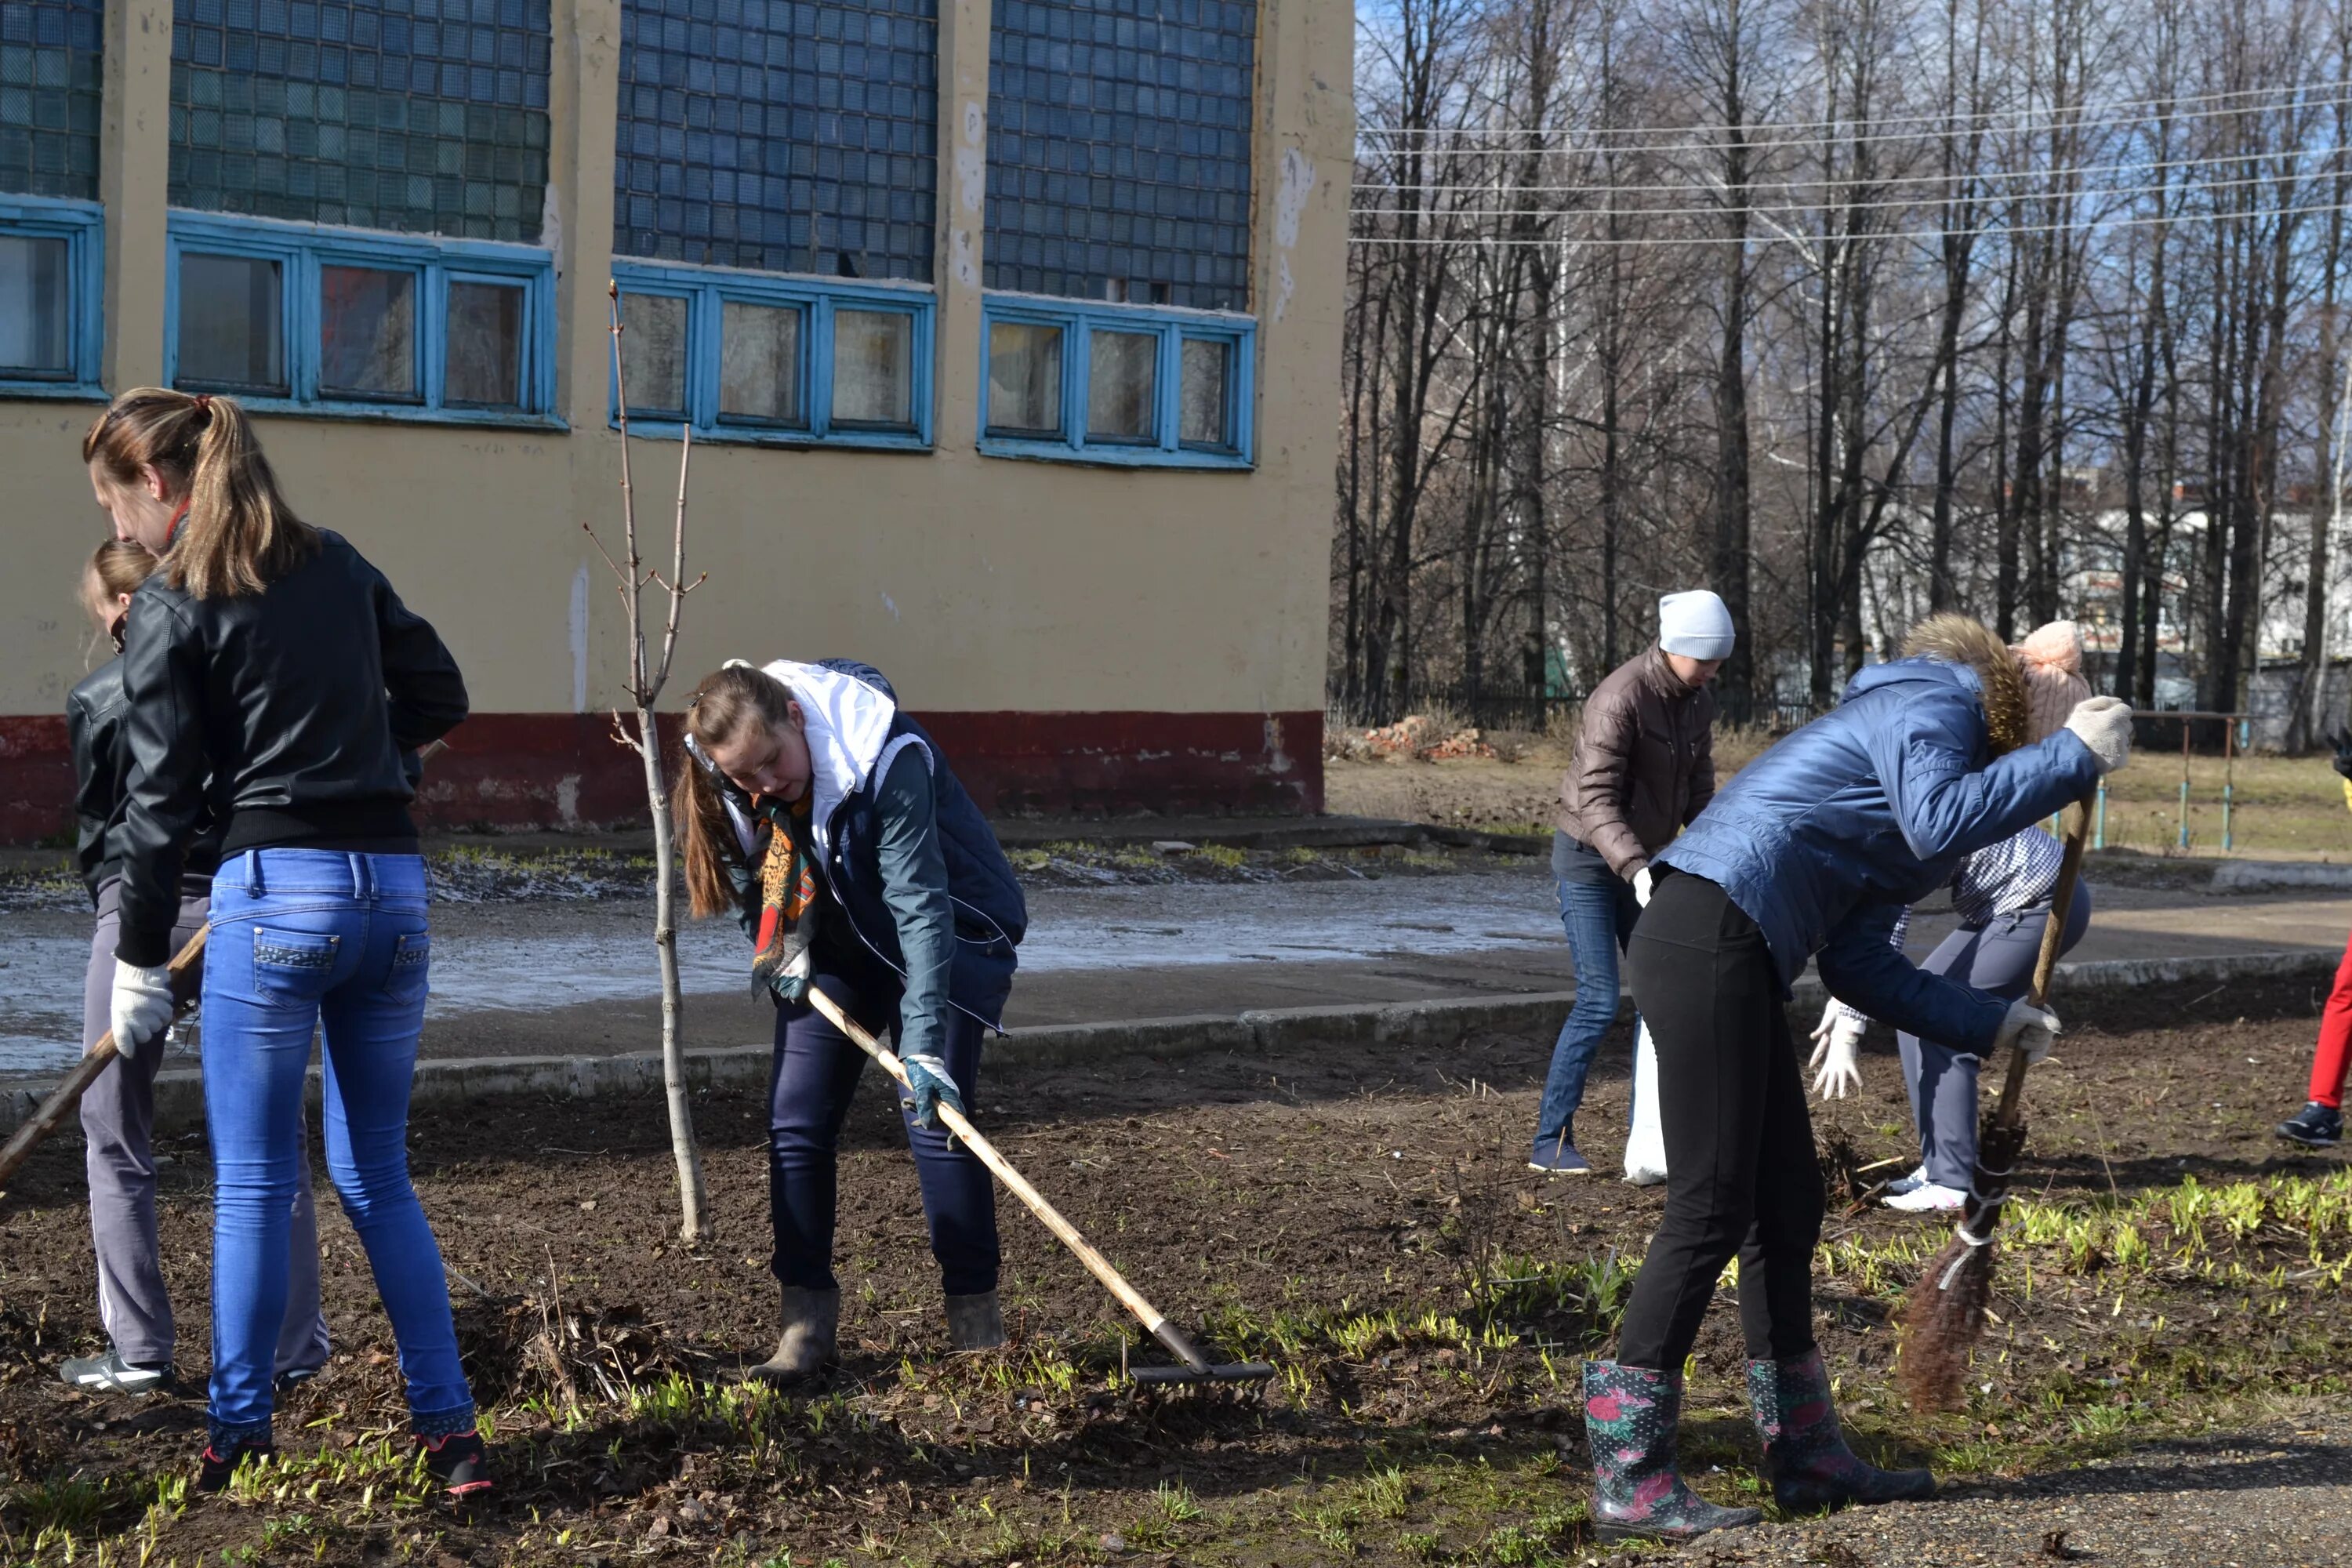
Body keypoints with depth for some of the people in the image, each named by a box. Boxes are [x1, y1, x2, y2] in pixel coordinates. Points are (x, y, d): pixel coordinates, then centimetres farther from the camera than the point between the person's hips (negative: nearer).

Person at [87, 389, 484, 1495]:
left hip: (274, 893, -6)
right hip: (393, 888, 6)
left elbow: (161, 799, -3)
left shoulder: (171, 607, -4)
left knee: (252, 1186, 5)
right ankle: (449, 1431, 11)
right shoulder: (340, 566, 12)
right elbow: (438, 697, 17)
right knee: (377, 1177, 13)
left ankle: (240, 1437, 12)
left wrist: (140, 963, 3)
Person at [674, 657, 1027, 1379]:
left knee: (933, 1117, -15)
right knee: (794, 1123, -3)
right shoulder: (730, 786, -16)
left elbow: (919, 902, -37)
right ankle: (807, 1320, 5)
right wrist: (782, 946, -10)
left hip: (949, 933, -5)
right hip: (834, 945, 6)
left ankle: (976, 1324, -3)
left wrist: (924, 1037, -42)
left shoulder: (888, 758, -35)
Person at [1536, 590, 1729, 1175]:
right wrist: (1635, 867, -40)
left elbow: (1699, 787, 7)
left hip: (1641, 860, 8)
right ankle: (1550, 1142, -5)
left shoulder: (1697, 702, 1)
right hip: (1588, 858, -8)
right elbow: (1596, 798, -28)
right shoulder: (1620, 699, -24)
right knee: (1599, 1001, -12)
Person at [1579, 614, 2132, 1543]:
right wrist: (2073, 759, -14)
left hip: (1730, 960, 10)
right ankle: (1627, 1479, -4)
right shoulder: (1931, 705, 2)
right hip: (1708, 941, -10)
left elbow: (1857, 962, 21)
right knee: (1711, 1210, -8)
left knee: (1787, 1202, 14)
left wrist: (1989, 1024, 21)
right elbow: (1940, 822, -22)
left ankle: (1804, 1457, 23)